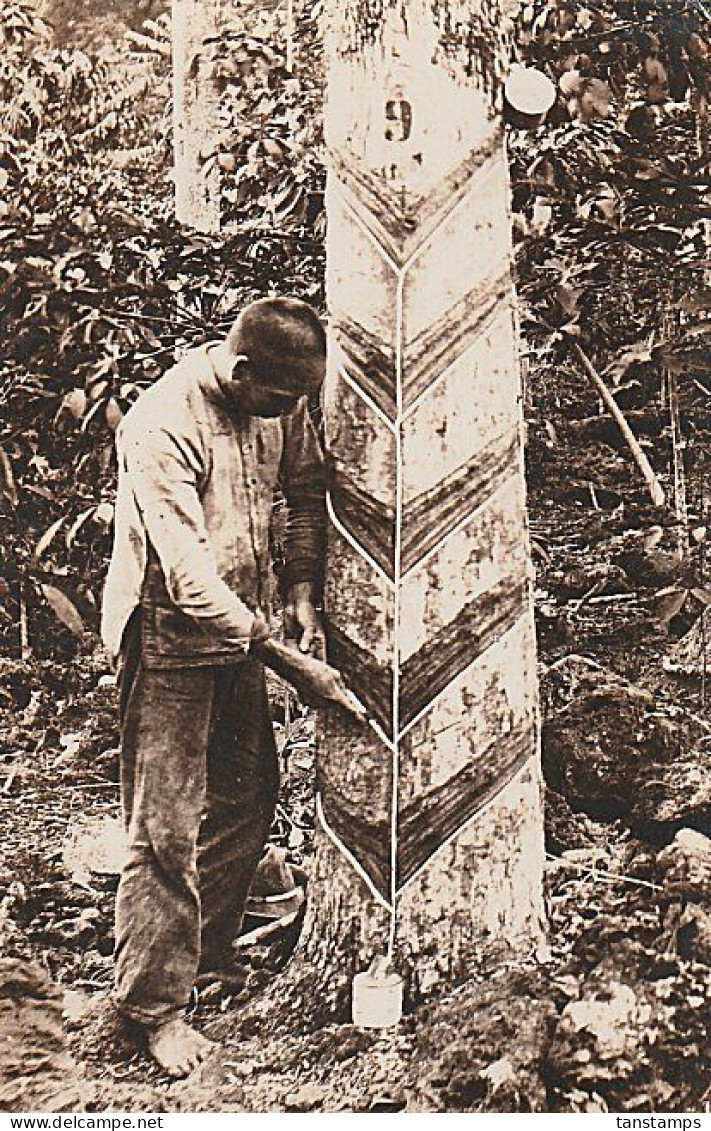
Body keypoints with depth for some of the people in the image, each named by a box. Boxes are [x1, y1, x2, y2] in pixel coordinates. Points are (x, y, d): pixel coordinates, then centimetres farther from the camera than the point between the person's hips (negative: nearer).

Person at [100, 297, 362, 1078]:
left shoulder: (281, 400, -5)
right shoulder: (161, 428, -27)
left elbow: (305, 491, 11)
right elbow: (188, 576, -29)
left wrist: (302, 595, -2)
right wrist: (288, 662, -28)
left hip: (241, 624, 7)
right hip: (168, 639, -7)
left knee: (249, 794, 15)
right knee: (166, 828, -2)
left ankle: (203, 950, 36)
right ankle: (153, 1001, 16)